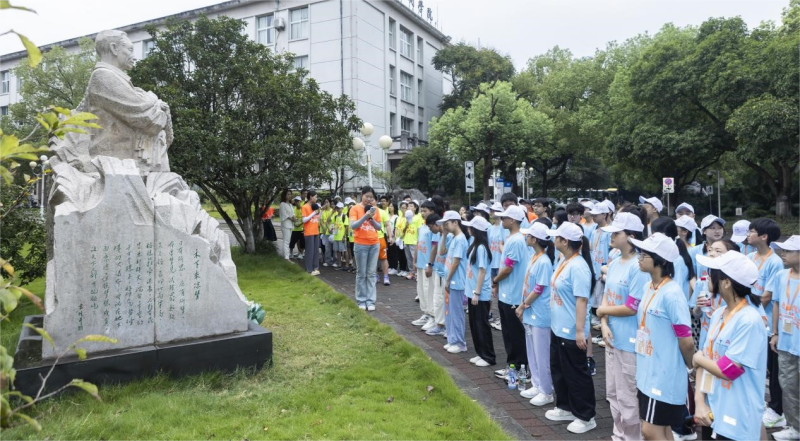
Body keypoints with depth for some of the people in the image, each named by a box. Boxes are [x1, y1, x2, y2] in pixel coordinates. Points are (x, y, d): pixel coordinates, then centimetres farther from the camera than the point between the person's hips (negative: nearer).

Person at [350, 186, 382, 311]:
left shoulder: (375, 209, 7)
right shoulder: (355, 208, -4)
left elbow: (379, 227, 7)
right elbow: (353, 226, -14)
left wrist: (371, 218, -10)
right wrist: (365, 216, -21)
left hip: (374, 245, 3)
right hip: (361, 245, -3)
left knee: (371, 273, 5)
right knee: (361, 274, 3)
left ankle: (371, 300, 9)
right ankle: (361, 300, 11)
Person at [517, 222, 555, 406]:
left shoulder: (544, 262, -20)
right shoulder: (533, 256, 7)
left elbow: (538, 290, -19)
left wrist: (523, 306, -10)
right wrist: (522, 306, 8)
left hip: (540, 314, -9)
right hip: (530, 313, 9)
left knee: (542, 354, 2)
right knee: (532, 352, 17)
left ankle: (547, 392, 14)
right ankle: (537, 386, 29)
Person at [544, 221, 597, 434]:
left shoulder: (578, 266, -22)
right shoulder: (564, 262, 7)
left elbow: (582, 300, -25)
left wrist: (580, 331, -26)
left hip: (571, 331, -10)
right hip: (558, 328, 10)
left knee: (576, 374, 4)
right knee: (559, 370, 20)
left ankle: (586, 417, 18)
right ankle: (565, 407, 36)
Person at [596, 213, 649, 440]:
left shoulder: (638, 267, -19)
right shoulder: (614, 263, 7)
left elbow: (632, 308, -21)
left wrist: (603, 311, -6)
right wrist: (604, 324, -5)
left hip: (630, 341, -8)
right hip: (612, 337, 8)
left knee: (628, 397, 5)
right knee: (613, 393, 20)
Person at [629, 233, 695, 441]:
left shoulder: (671, 294, -21)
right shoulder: (649, 287, 5)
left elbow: (687, 342, -17)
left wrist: (692, 368, -3)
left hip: (665, 375, -8)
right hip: (648, 371, 8)